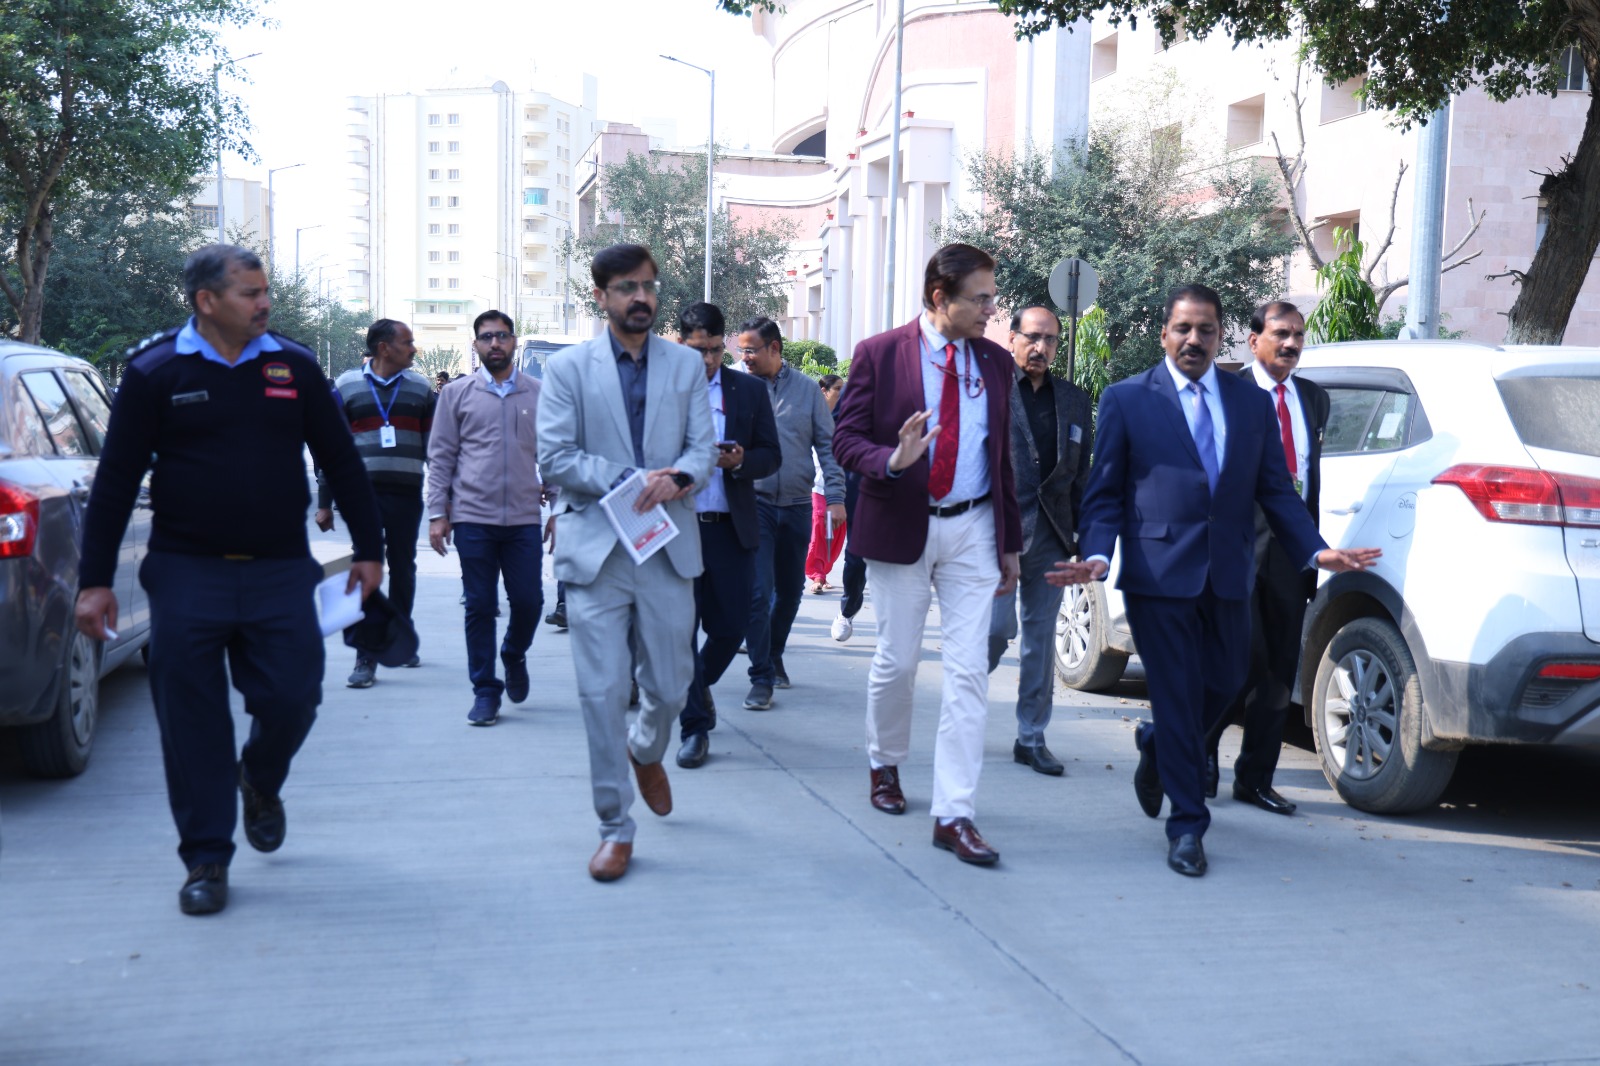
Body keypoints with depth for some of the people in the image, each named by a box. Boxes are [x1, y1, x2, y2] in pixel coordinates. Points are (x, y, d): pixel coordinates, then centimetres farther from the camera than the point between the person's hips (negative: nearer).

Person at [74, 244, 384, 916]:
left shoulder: (295, 367, 5)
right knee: (191, 721, 2)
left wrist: (368, 549, 10)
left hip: (281, 574, 1)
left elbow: (341, 463, 11)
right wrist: (95, 580, -2)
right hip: (186, 575, -1)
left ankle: (260, 783, 33)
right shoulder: (155, 373, -1)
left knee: (292, 701, -1)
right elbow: (116, 480, 1)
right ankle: (206, 859, 16)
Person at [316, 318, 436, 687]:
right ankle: (366, 659, -2)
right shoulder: (346, 387, 4)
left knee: (403, 570, 11)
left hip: (407, 495, 2)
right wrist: (324, 502, 3)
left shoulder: (421, 388, 9)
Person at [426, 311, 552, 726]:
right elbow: (440, 457, 6)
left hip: (524, 518, 1)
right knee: (479, 606, 3)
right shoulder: (456, 393, 6)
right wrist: (437, 513, 0)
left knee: (529, 601, 1)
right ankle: (485, 690, 15)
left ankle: (514, 657, 31)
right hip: (473, 518, -1)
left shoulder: (538, 394, 8)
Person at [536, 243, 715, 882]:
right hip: (596, 547, -2)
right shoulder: (568, 367, 2)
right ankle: (615, 828, 11)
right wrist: (630, 481, -15)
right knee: (603, 693, -3)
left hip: (669, 547, 2)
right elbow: (555, 457, -6)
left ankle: (646, 751, 44)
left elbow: (704, 448, 5)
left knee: (670, 686, 9)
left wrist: (676, 478, -17)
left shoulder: (687, 364, 11)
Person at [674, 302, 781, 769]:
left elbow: (770, 455, 8)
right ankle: (695, 726, 13)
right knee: (681, 629, 1)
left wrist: (741, 461, -12)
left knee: (730, 626, 5)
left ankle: (700, 686, 36)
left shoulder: (749, 390, 8)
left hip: (730, 528, 2)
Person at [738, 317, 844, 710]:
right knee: (758, 592, -10)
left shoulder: (806, 389, 3)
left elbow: (827, 444, 5)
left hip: (797, 504, 3)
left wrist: (835, 496, 0)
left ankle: (774, 655, 35)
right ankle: (761, 678, -3)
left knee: (790, 590, 14)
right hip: (755, 503, -2)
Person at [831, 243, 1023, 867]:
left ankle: (953, 814, -1)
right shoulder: (878, 354, -5)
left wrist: (1010, 542, 12)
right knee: (897, 661, 9)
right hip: (900, 527, -2)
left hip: (972, 530, 2)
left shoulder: (994, 361, 6)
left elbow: (1003, 456, 12)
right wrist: (891, 460, -27)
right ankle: (885, 763, 37)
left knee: (968, 670, -4)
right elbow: (847, 439, -5)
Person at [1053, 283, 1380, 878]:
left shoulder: (1253, 403, 11)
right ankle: (1186, 827, 12)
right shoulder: (1126, 401, 2)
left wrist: (1316, 550, -3)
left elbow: (1276, 490, 10)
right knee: (1178, 700, 0)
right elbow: (1104, 494, 1)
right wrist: (1096, 555, -15)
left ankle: (1156, 746, 44)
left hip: (1228, 577, 4)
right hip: (1158, 577, -4)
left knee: (1223, 687, 13)